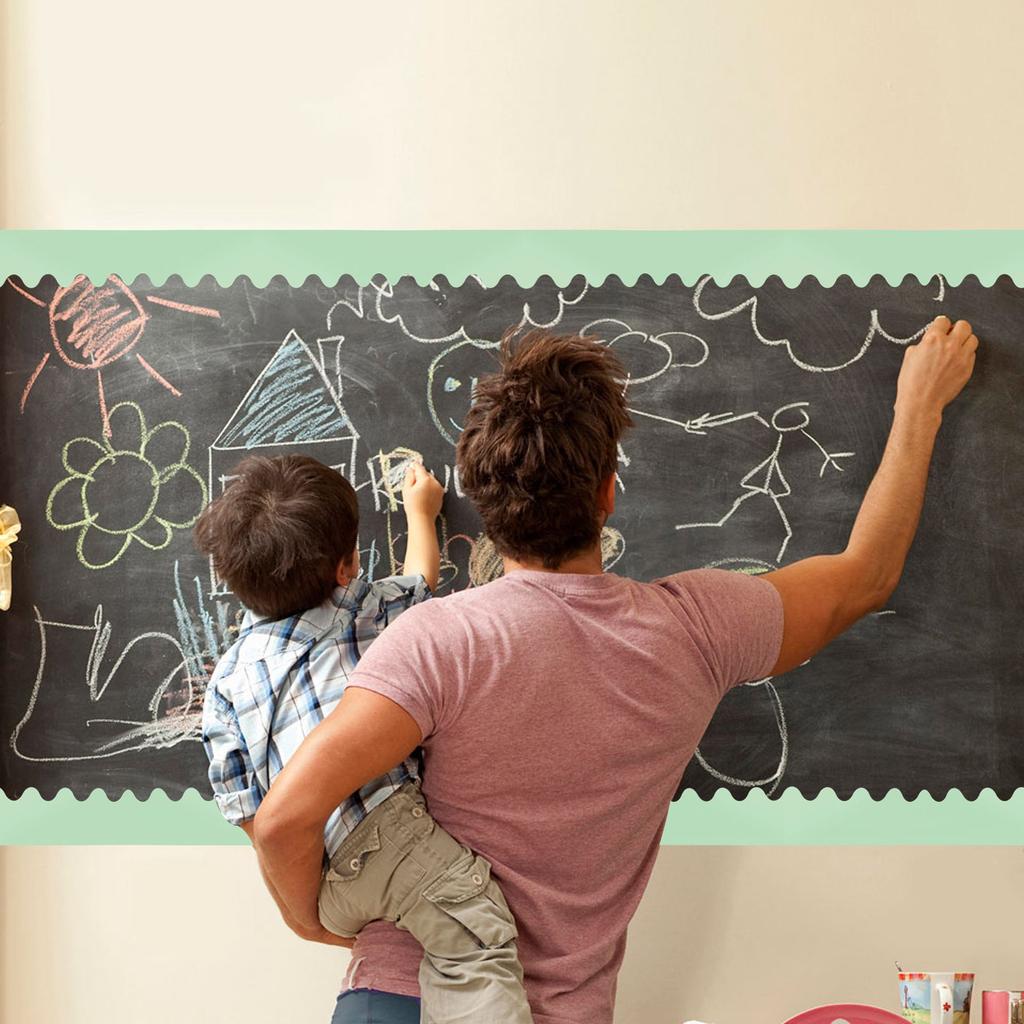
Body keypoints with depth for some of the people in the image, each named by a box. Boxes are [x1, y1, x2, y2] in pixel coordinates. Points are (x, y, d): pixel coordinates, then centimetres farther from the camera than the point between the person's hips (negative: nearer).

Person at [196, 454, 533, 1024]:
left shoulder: (227, 682, 21)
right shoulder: (365, 613, 14)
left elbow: (250, 816, 18)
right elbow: (422, 575, 37)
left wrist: (297, 909, 25)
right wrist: (421, 511, 55)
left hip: (329, 887, 5)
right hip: (385, 829, -5)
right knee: (478, 944, -18)